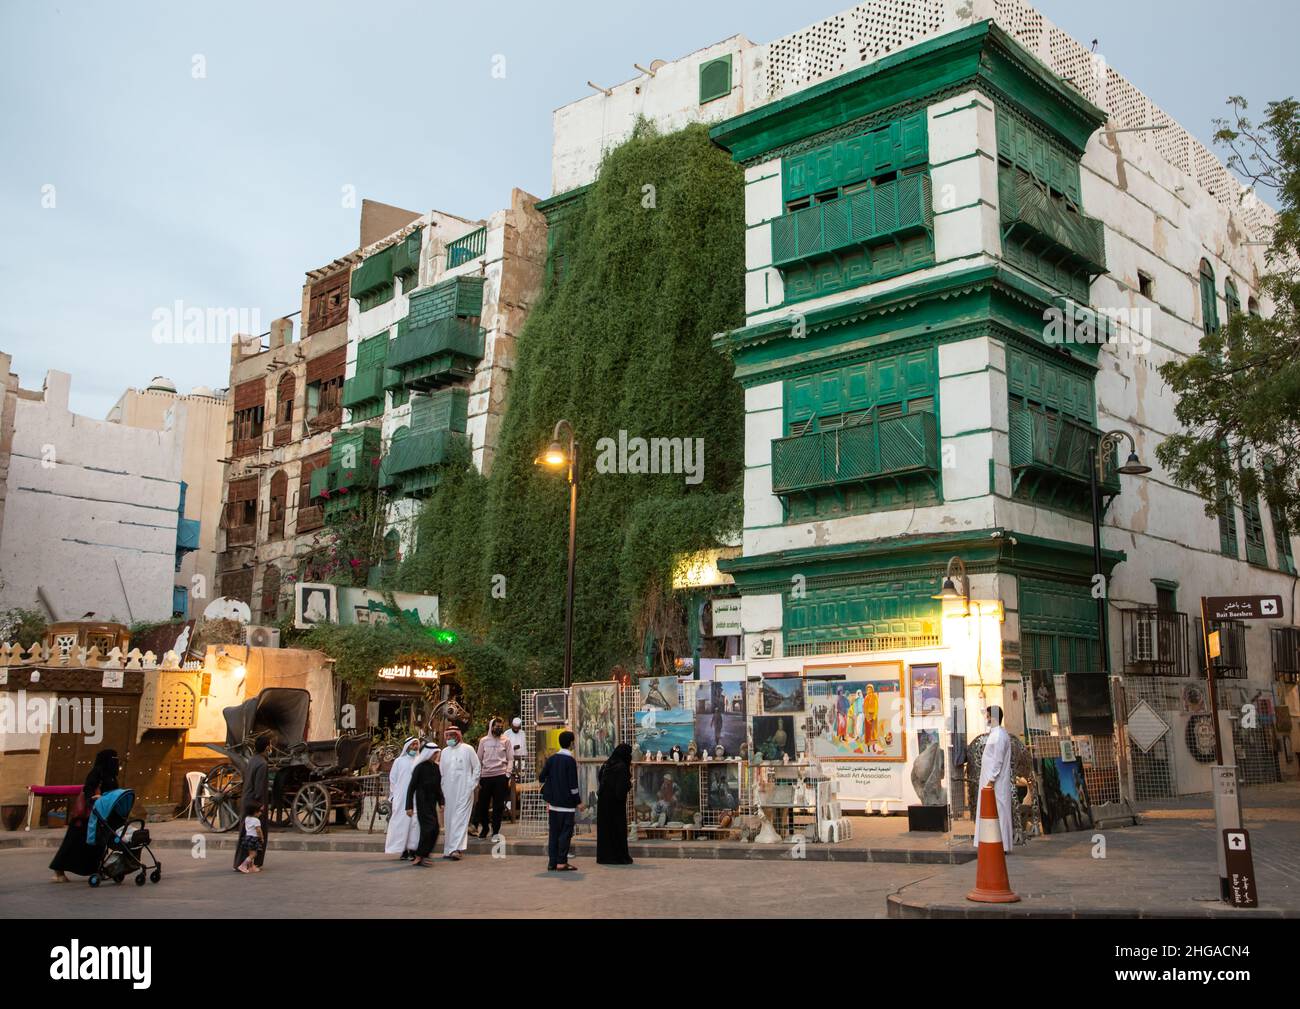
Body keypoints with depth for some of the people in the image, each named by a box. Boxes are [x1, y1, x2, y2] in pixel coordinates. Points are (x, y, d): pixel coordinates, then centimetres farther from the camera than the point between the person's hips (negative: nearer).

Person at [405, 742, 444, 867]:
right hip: (422, 802, -7)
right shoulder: (420, 767, -9)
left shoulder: (436, 767, 9)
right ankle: (418, 857, -5)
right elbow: (411, 787, -8)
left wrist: (441, 802, 10)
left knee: (434, 830, 4)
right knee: (429, 828, -13)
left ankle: (419, 856, 14)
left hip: (432, 803, 7)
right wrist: (409, 806, -10)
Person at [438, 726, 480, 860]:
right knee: (449, 819, 6)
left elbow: (477, 767, 3)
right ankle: (449, 849, 13)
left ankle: (456, 848, -16)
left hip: (464, 790, -4)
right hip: (448, 792, 4)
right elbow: (441, 772, 15)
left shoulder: (467, 749, 0)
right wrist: (441, 790, 8)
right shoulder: (444, 752, 12)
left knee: (460, 818, -11)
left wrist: (472, 784, -3)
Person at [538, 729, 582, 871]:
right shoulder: (570, 761, -11)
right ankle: (561, 863, -3)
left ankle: (552, 862, 11)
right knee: (566, 833, -1)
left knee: (553, 833, 10)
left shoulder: (551, 759, 7)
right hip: (567, 803, -6)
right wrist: (579, 802, -6)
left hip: (553, 802, 6)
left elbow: (541, 777, 9)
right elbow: (573, 784, -14)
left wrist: (547, 795, 20)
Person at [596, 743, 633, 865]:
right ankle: (619, 856, 5)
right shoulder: (622, 767, -15)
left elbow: (599, 779, 13)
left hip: (603, 801, 7)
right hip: (616, 803, -7)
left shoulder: (606, 764, 6)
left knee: (604, 828, 12)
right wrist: (629, 783, 0)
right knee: (618, 828, 2)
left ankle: (603, 856, 16)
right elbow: (622, 787, -20)